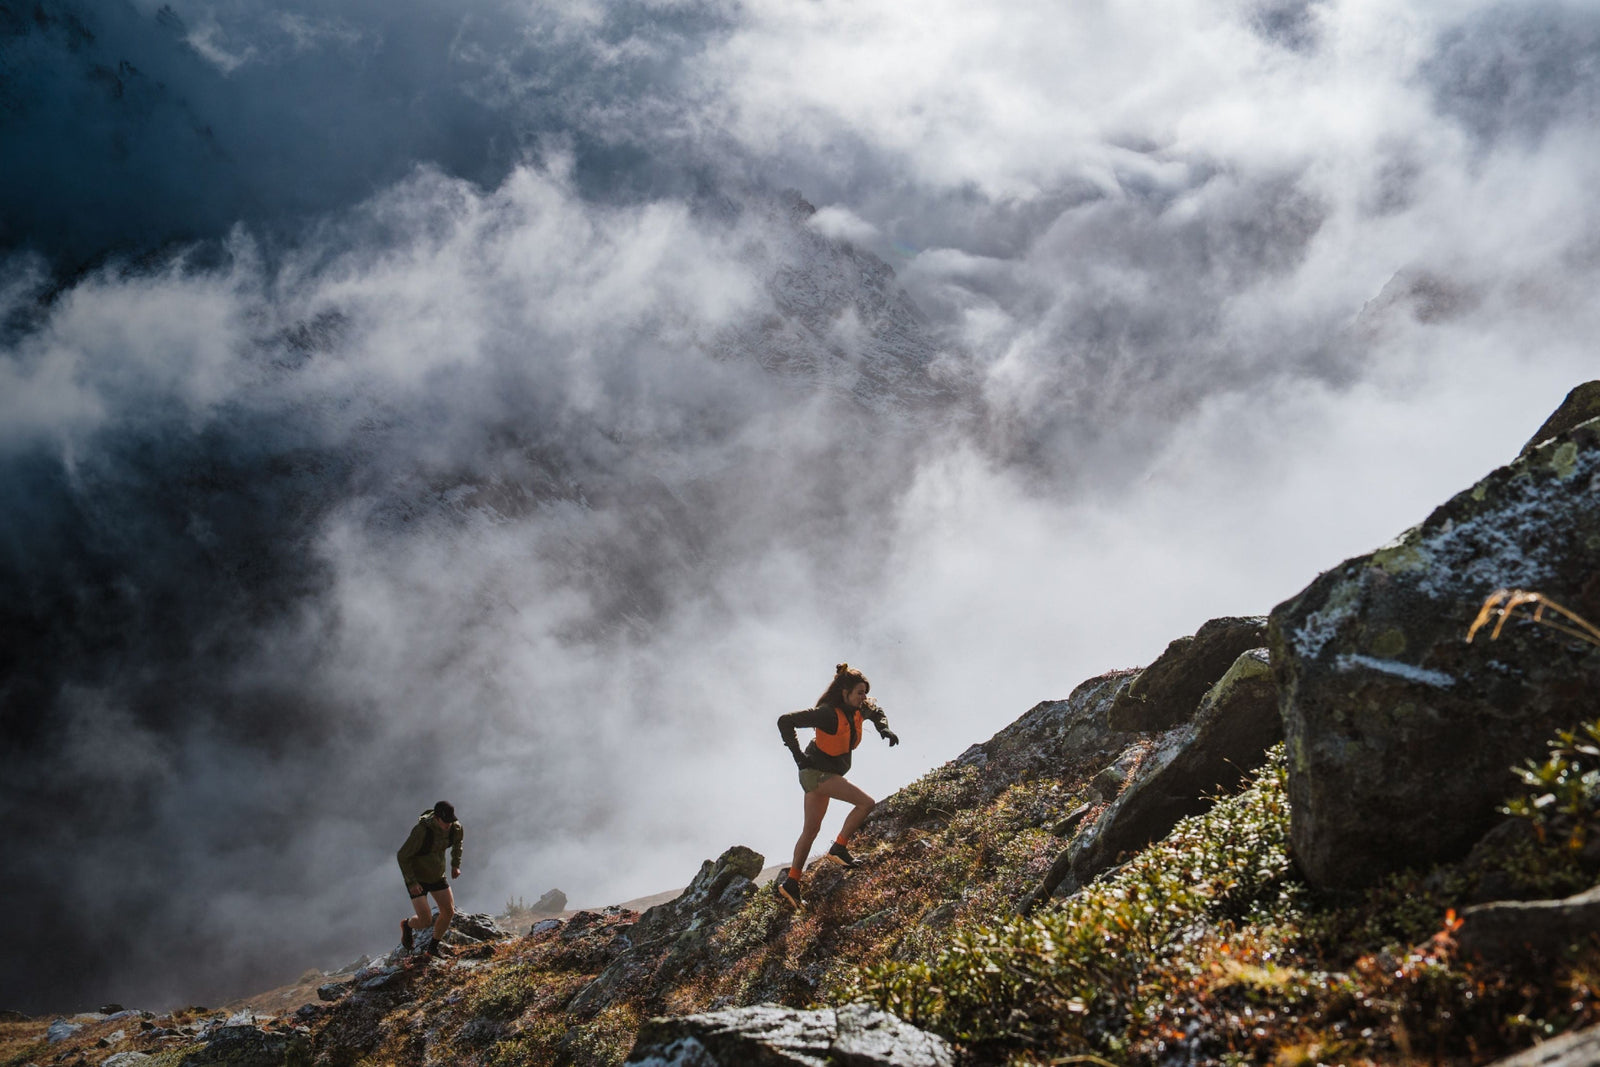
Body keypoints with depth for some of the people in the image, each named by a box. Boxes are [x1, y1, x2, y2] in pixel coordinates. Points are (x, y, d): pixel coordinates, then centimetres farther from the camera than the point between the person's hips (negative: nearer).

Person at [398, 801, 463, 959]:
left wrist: (456, 864, 7)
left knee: (449, 911, 0)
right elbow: (401, 856, -23)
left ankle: (435, 945, 24)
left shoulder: (456, 827, -16)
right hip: (416, 877, -6)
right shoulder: (421, 831, -34)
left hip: (437, 875, 6)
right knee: (425, 921, -11)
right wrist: (411, 882, -25)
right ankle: (407, 925, 26)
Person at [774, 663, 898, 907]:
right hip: (817, 772, -9)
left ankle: (791, 882, 19)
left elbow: (876, 712, 24)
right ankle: (839, 848, -6)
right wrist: (798, 756, -21)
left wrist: (885, 730, 3)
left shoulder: (858, 710, 0)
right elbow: (785, 721, -24)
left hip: (826, 774, 9)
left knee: (811, 831, 13)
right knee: (866, 803, -15)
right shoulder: (827, 713, -24)